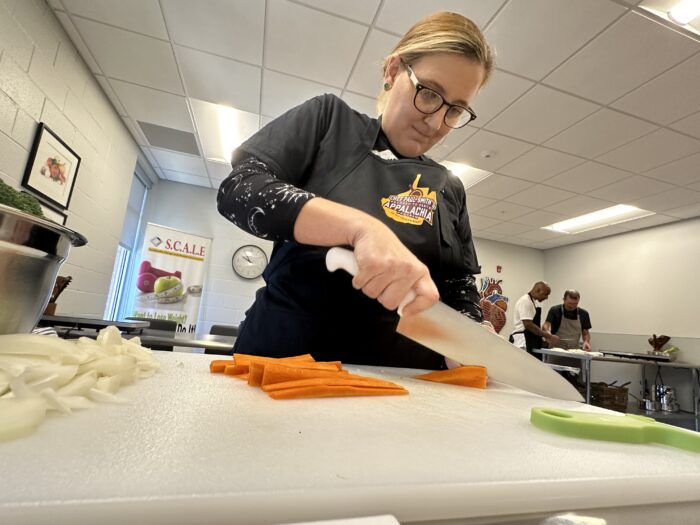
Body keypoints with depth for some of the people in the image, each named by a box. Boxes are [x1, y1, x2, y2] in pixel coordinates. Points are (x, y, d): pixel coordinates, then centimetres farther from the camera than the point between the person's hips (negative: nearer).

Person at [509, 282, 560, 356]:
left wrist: (546, 335, 11)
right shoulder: (525, 301, -13)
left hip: (530, 344, 10)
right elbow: (528, 325, -21)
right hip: (522, 342, -10)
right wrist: (549, 336, -16)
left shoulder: (531, 302, 18)